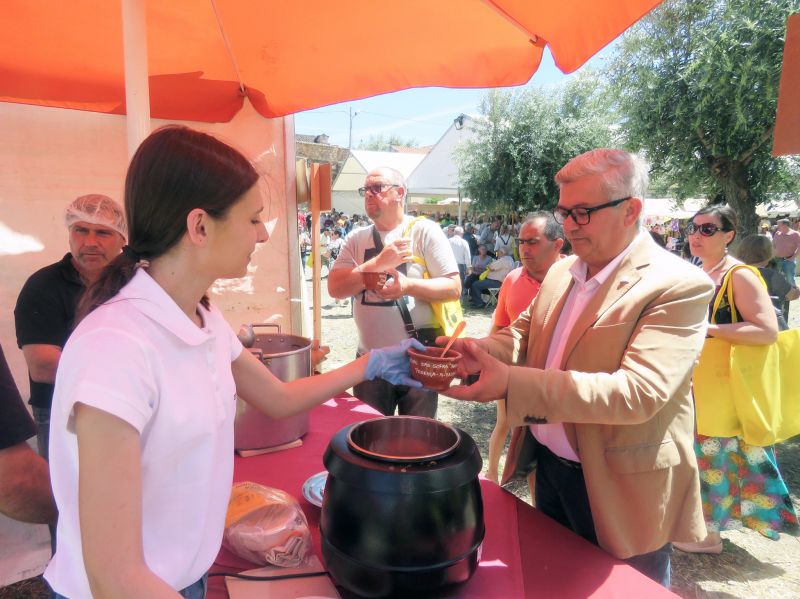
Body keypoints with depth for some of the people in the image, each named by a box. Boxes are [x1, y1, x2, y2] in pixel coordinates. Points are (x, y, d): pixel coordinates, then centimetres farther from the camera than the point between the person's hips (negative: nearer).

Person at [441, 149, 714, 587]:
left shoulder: (679, 286, -21)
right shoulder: (561, 271, 4)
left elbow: (638, 392, -31)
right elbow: (522, 336, 7)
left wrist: (510, 382, -38)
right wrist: (476, 353, -17)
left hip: (619, 488, -6)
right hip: (549, 467, 7)